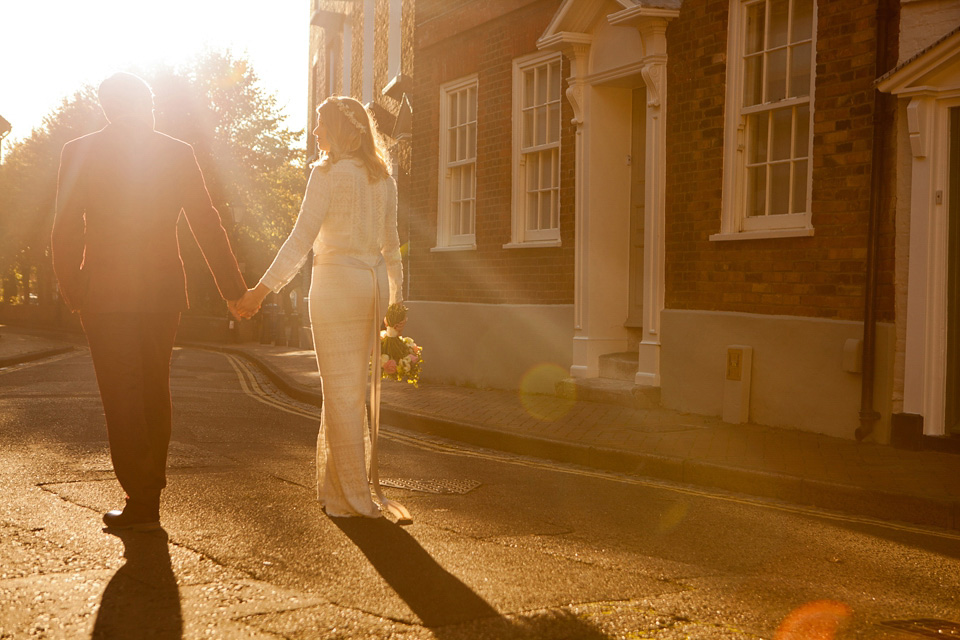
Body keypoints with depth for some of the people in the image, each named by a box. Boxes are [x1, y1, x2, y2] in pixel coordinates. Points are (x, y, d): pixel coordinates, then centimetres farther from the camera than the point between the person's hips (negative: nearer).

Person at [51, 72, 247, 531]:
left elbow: (66, 232, -4)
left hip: (104, 292, -3)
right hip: (162, 290, 3)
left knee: (121, 397, 4)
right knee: (155, 391, 17)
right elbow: (207, 224, 0)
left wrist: (70, 291, 8)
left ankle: (141, 503, 4)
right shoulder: (177, 152, 2)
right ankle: (150, 487, 25)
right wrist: (233, 287, 4)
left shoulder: (79, 152, -3)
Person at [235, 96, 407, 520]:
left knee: (342, 392, -1)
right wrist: (395, 298, 22)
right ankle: (334, 483, 25)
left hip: (338, 282, -7)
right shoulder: (383, 178, 12)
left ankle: (354, 496, 4)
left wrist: (263, 289, -14)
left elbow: (302, 237, -15)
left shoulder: (327, 173, -8)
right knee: (353, 388, 15)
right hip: (374, 282, 7)